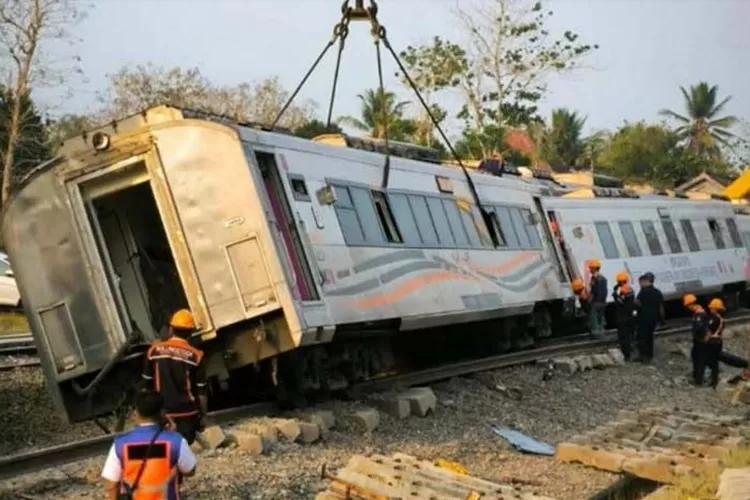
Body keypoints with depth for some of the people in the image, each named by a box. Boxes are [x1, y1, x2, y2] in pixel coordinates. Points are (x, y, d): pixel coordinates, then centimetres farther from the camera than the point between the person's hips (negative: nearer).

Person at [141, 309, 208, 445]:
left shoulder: (154, 350, -3)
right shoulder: (195, 356, -9)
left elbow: (146, 385, 3)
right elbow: (201, 391, -5)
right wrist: (203, 415, 6)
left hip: (161, 412, 2)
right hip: (187, 413, -1)